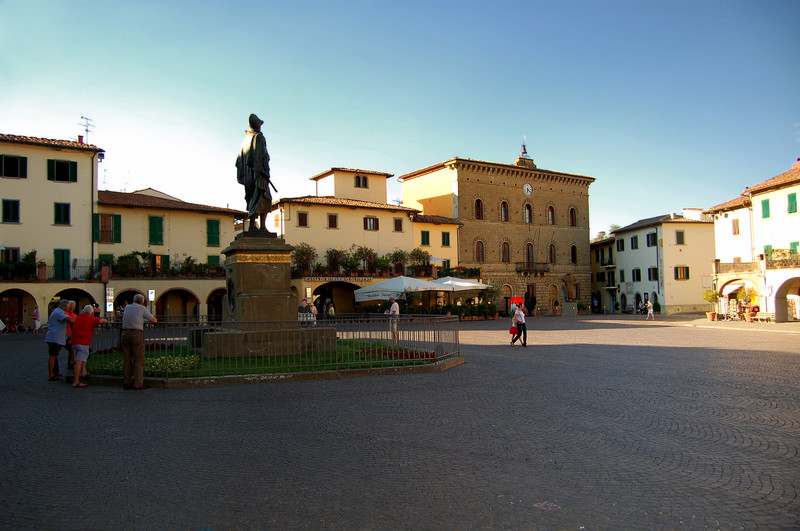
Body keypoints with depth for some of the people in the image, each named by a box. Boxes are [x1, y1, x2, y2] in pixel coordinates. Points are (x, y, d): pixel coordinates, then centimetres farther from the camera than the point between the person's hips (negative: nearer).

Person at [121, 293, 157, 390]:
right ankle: (138, 383, -6)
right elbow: (154, 320, 2)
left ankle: (126, 383, 9)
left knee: (127, 360, 8)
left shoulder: (127, 307, 14)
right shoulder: (142, 309, -2)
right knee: (139, 360, -2)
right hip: (137, 335, -5)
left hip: (125, 333, 5)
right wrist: (147, 318, 24)